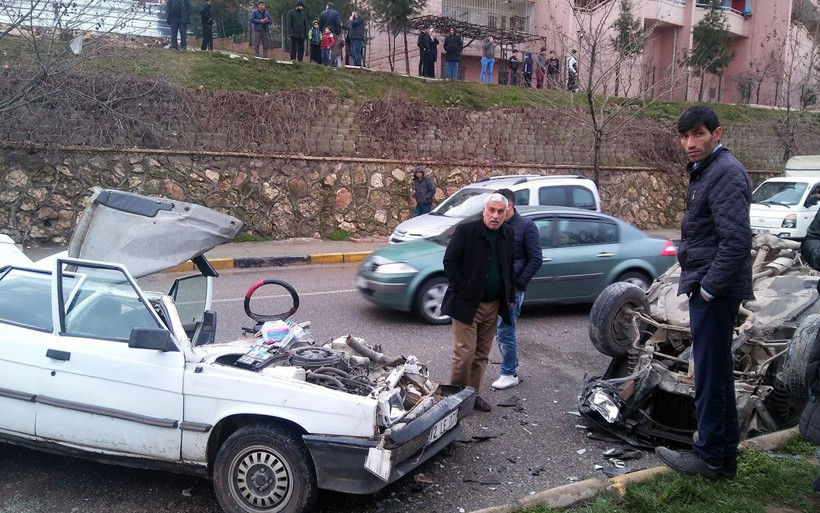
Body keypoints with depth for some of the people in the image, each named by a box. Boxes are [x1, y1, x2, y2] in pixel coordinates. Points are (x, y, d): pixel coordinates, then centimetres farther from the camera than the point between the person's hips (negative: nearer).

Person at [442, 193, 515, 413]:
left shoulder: (508, 234, 6)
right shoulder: (465, 230, -10)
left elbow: (510, 267, 17)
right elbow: (450, 261, -9)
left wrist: (509, 296, 14)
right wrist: (462, 291, -13)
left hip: (493, 305, 5)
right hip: (467, 304, -5)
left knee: (482, 354, 12)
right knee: (464, 353, -6)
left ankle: (474, 394, 23)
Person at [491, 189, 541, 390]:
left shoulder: (526, 226, -6)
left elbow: (535, 260, -7)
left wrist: (517, 283, -12)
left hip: (512, 288, -6)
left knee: (505, 331, -4)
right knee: (501, 331, 12)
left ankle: (509, 374, 9)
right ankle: (511, 368, 27)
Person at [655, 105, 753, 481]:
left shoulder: (726, 173, -17)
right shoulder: (705, 171, 15)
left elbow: (737, 241, -26)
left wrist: (709, 288, -19)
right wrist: (701, 283, 14)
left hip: (715, 292, -10)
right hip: (710, 289, 10)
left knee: (710, 375, -1)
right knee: (718, 373, 16)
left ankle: (710, 457, 11)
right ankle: (725, 455, 27)